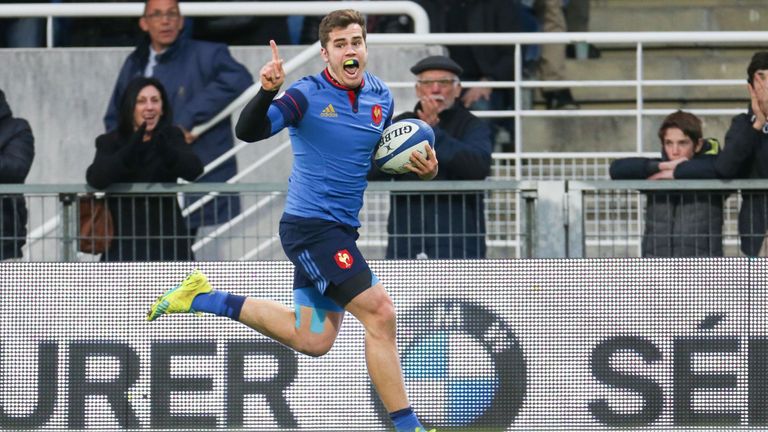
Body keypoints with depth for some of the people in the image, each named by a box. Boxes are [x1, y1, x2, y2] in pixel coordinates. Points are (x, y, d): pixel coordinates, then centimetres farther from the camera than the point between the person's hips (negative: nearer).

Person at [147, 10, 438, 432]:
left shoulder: (380, 96, 6)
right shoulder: (307, 95, -13)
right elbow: (248, 131, -22)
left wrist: (423, 168, 1)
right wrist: (267, 92, -41)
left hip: (339, 230, 8)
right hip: (310, 226, -8)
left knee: (311, 340, 15)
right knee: (379, 311, -15)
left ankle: (203, 298, 26)